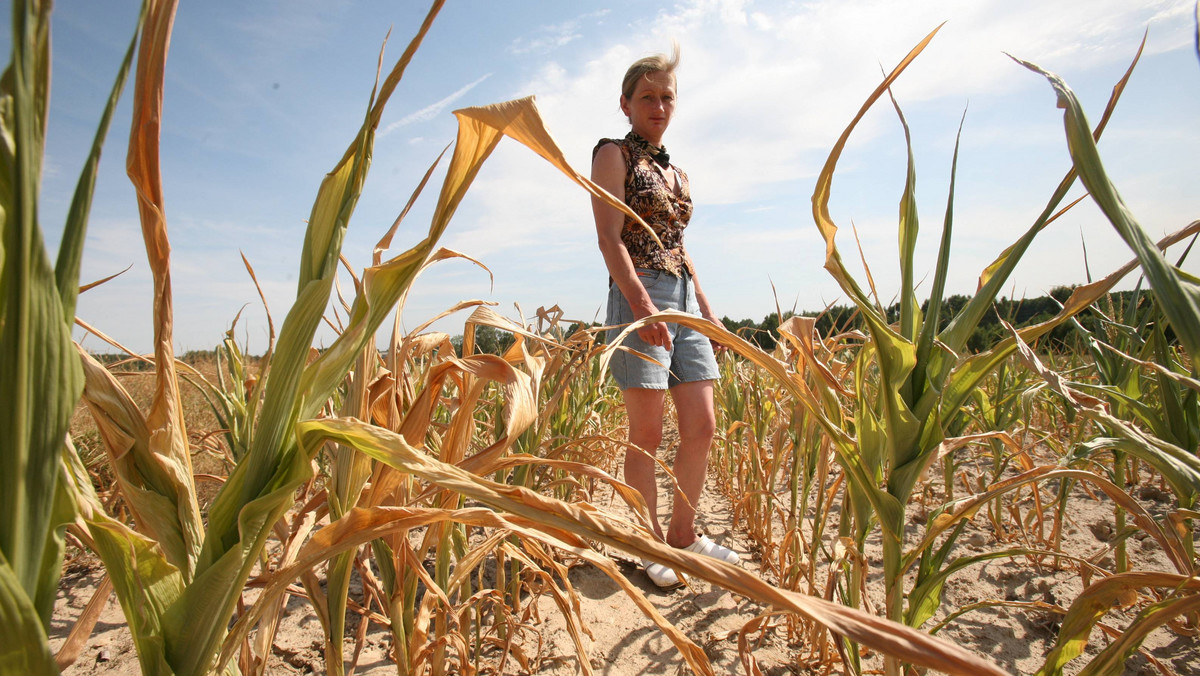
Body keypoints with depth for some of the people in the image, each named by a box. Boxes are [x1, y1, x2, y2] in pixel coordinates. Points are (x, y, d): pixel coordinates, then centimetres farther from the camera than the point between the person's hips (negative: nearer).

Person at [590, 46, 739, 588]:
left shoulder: (675, 172, 23)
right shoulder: (613, 154, 1)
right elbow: (610, 238, -11)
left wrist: (706, 307, 15)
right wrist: (642, 303, -23)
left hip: (684, 297, 7)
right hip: (638, 296, -7)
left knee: (702, 426, 4)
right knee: (647, 433, -3)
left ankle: (683, 534, 19)